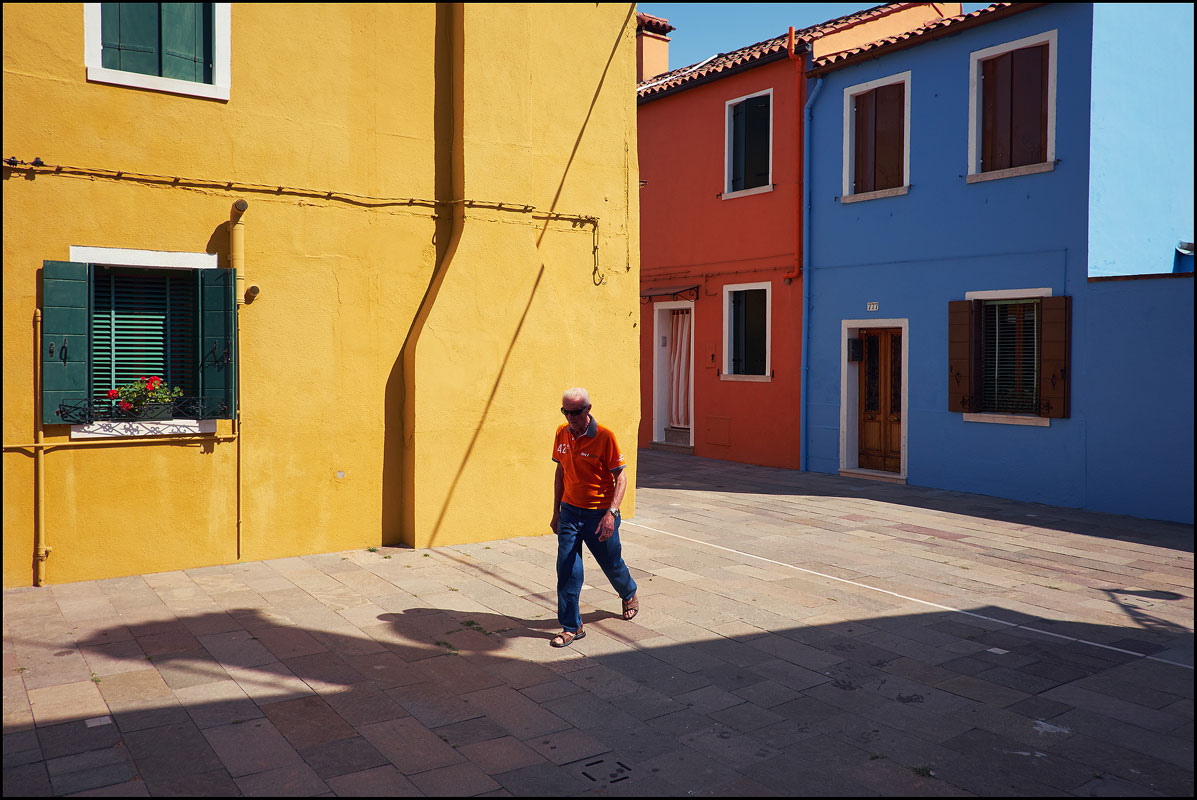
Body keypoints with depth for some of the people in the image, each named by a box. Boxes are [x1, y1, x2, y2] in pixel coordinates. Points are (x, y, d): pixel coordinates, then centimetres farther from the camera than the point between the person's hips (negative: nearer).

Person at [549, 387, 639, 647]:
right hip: (570, 511, 4)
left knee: (612, 564, 14)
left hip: (599, 515, -4)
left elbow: (620, 477, -13)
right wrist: (556, 512, 12)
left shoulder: (604, 437, -16)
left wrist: (611, 513, -24)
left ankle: (629, 595, 47)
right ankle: (571, 627, 8)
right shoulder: (562, 434, 0)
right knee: (566, 569, -3)